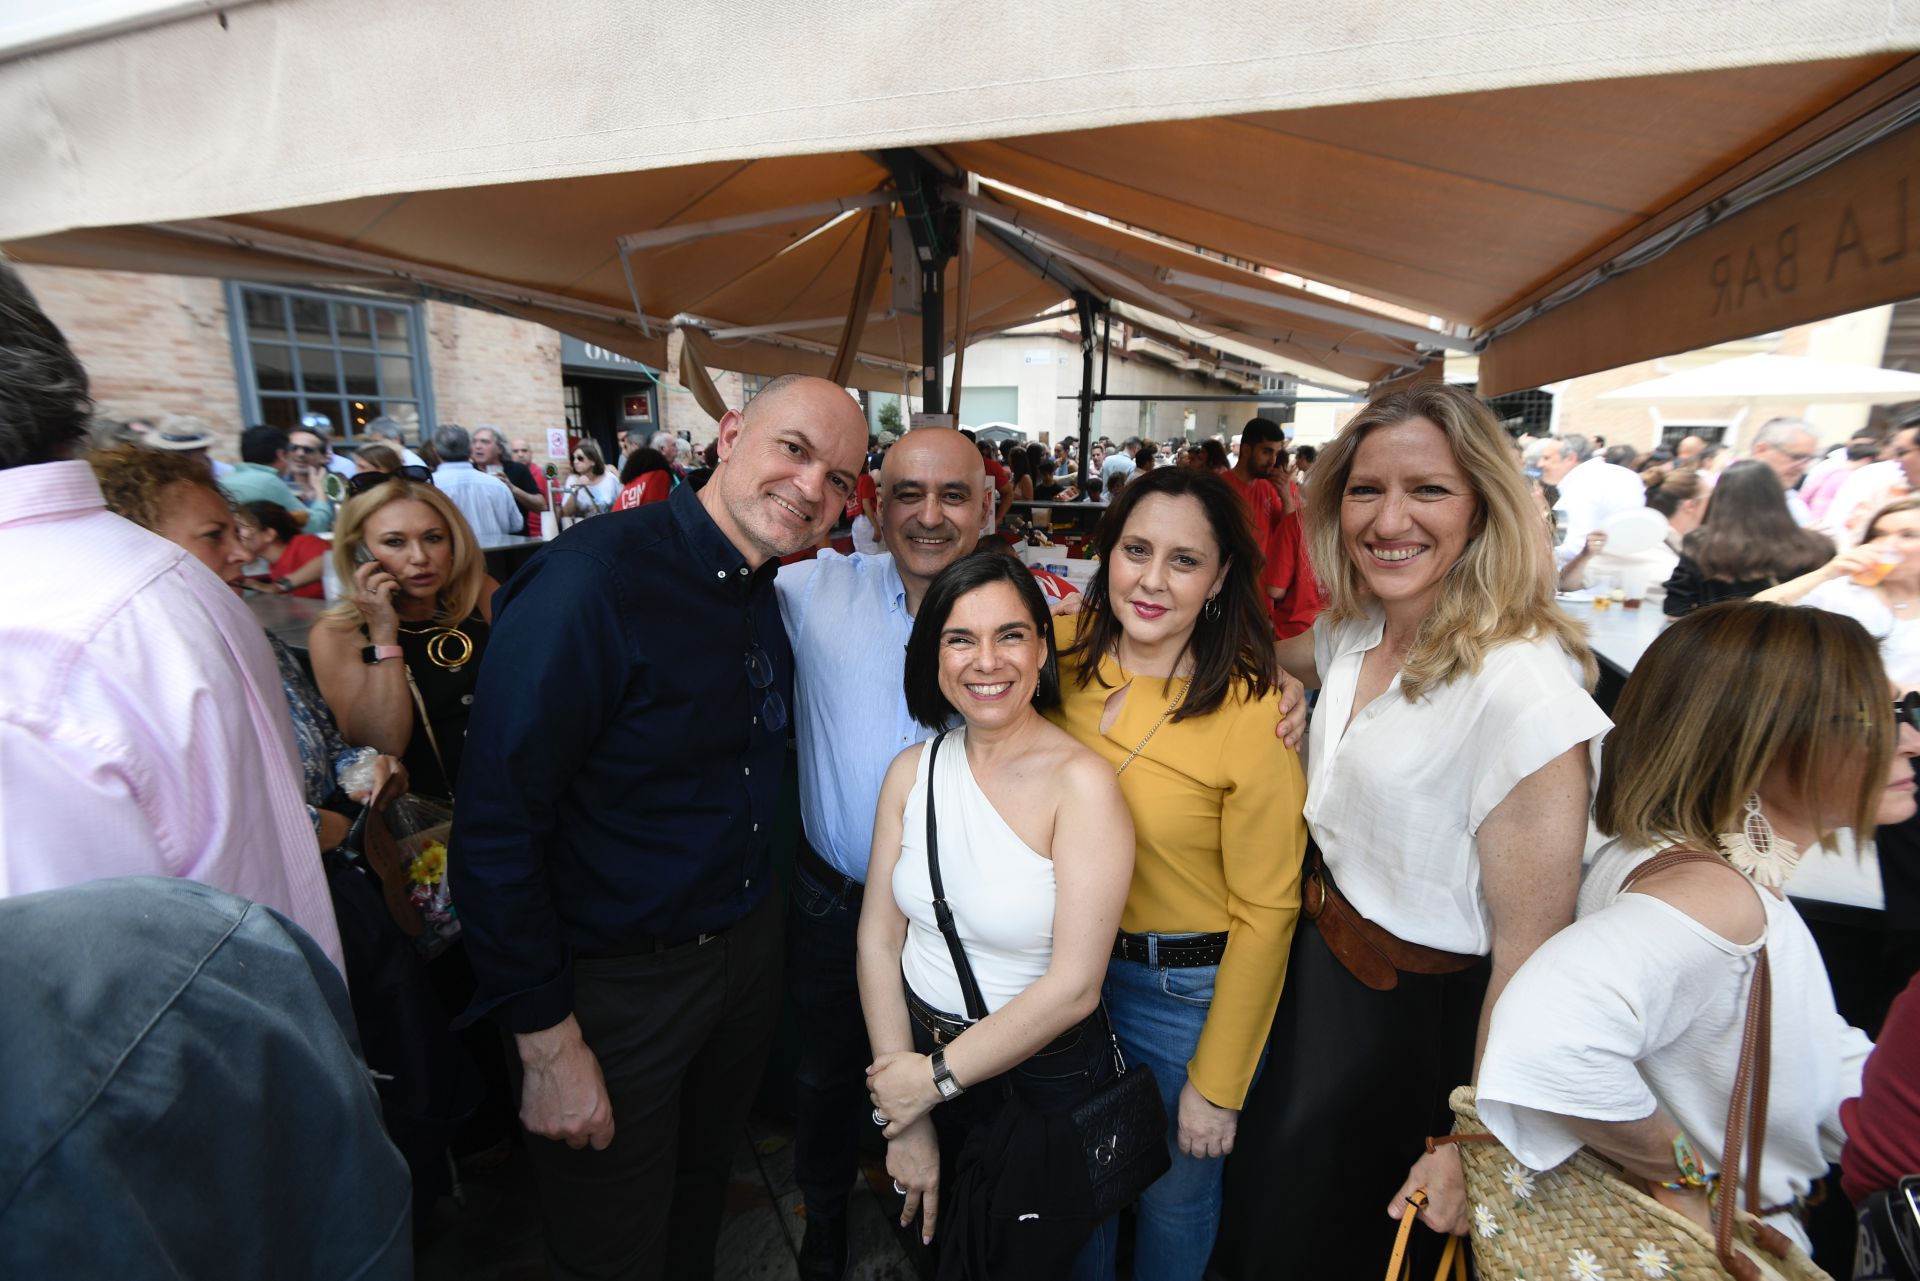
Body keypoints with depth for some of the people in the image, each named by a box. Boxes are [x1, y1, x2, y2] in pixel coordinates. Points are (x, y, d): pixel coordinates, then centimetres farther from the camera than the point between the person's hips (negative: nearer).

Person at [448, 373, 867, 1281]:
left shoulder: (772, 593, -2)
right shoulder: (591, 581, -26)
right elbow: (494, 833, -23)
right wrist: (548, 1044, -18)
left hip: (746, 953, 6)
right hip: (612, 984, -6)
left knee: (702, 1188, 29)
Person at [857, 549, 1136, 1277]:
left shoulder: (1082, 783, -23)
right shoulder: (912, 771, -8)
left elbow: (1073, 986, -23)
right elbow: (879, 938, -6)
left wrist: (938, 1077, -14)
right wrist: (903, 1120, -8)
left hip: (1044, 1076, -4)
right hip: (918, 1051, 5)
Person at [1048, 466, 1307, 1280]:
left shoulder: (1253, 712, -23)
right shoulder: (1065, 654, -11)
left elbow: (1264, 913, -15)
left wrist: (1217, 1085, -9)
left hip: (1184, 990, -4)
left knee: (1174, 1189, 23)